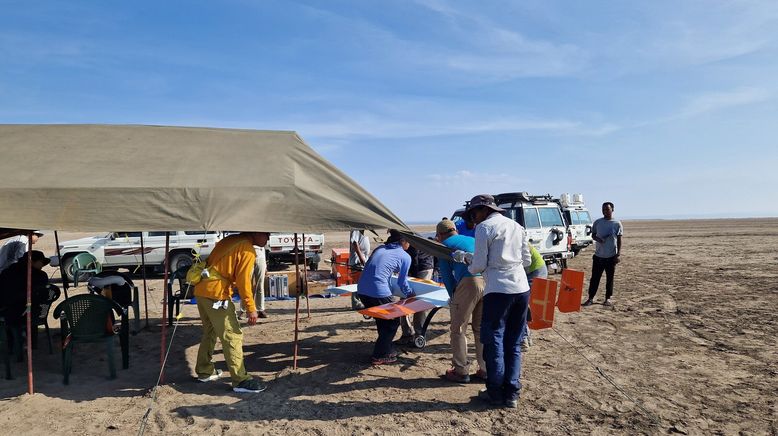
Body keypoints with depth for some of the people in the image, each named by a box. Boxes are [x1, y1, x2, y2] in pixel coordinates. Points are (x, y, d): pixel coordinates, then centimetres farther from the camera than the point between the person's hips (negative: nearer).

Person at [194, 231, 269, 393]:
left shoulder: (230, 240, 15)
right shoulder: (247, 249, -9)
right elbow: (243, 281, -14)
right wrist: (251, 309, -10)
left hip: (201, 290, 9)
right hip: (216, 294, -9)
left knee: (210, 332, 23)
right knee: (233, 336, -5)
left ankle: (204, 371, 35)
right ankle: (241, 381, -3)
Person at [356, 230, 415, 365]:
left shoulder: (380, 249, 19)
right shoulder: (405, 257, 3)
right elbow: (402, 282, 8)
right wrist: (410, 294, 29)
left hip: (362, 291, 7)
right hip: (379, 293, -7)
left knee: (382, 321, 25)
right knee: (393, 322, 14)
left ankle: (386, 350, 35)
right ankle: (380, 356, 15)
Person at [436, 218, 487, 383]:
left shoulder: (443, 245, 13)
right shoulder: (472, 240, 30)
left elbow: (446, 275, 10)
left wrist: (453, 297, 22)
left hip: (469, 283, -6)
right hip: (489, 281, 6)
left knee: (458, 329, 8)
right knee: (482, 329, 18)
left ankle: (461, 371, 13)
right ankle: (486, 370, 23)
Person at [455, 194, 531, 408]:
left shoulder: (484, 227, -4)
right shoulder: (517, 226, 15)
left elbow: (479, 264, -6)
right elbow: (527, 260, 17)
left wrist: (469, 267, 14)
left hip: (498, 290, -6)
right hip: (522, 288, 6)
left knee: (494, 341, 6)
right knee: (513, 342, 13)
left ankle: (495, 393, 12)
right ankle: (512, 394, 15)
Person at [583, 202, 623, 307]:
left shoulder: (617, 224, 0)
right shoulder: (597, 222, 5)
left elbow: (619, 240, 1)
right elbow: (593, 235, 12)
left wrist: (618, 254, -7)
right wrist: (598, 239, -12)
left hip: (611, 256, -1)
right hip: (598, 255, 2)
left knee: (609, 278, 7)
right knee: (594, 278, 3)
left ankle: (608, 298, 17)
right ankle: (590, 298, 8)